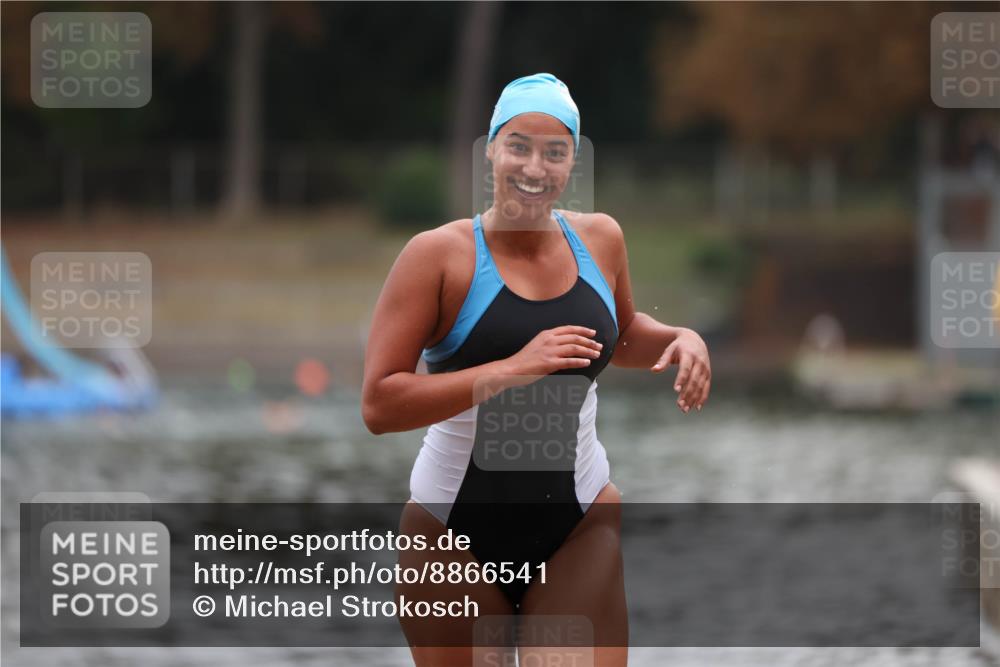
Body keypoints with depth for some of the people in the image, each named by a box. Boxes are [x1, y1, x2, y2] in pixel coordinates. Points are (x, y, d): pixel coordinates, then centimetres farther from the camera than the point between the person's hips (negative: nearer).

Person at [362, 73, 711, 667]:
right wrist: (513, 370, -25)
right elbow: (379, 405, -19)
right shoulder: (440, 255, -11)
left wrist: (681, 339, 5)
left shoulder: (600, 239, 4)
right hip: (455, 531, -3)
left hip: (579, 527, 3)